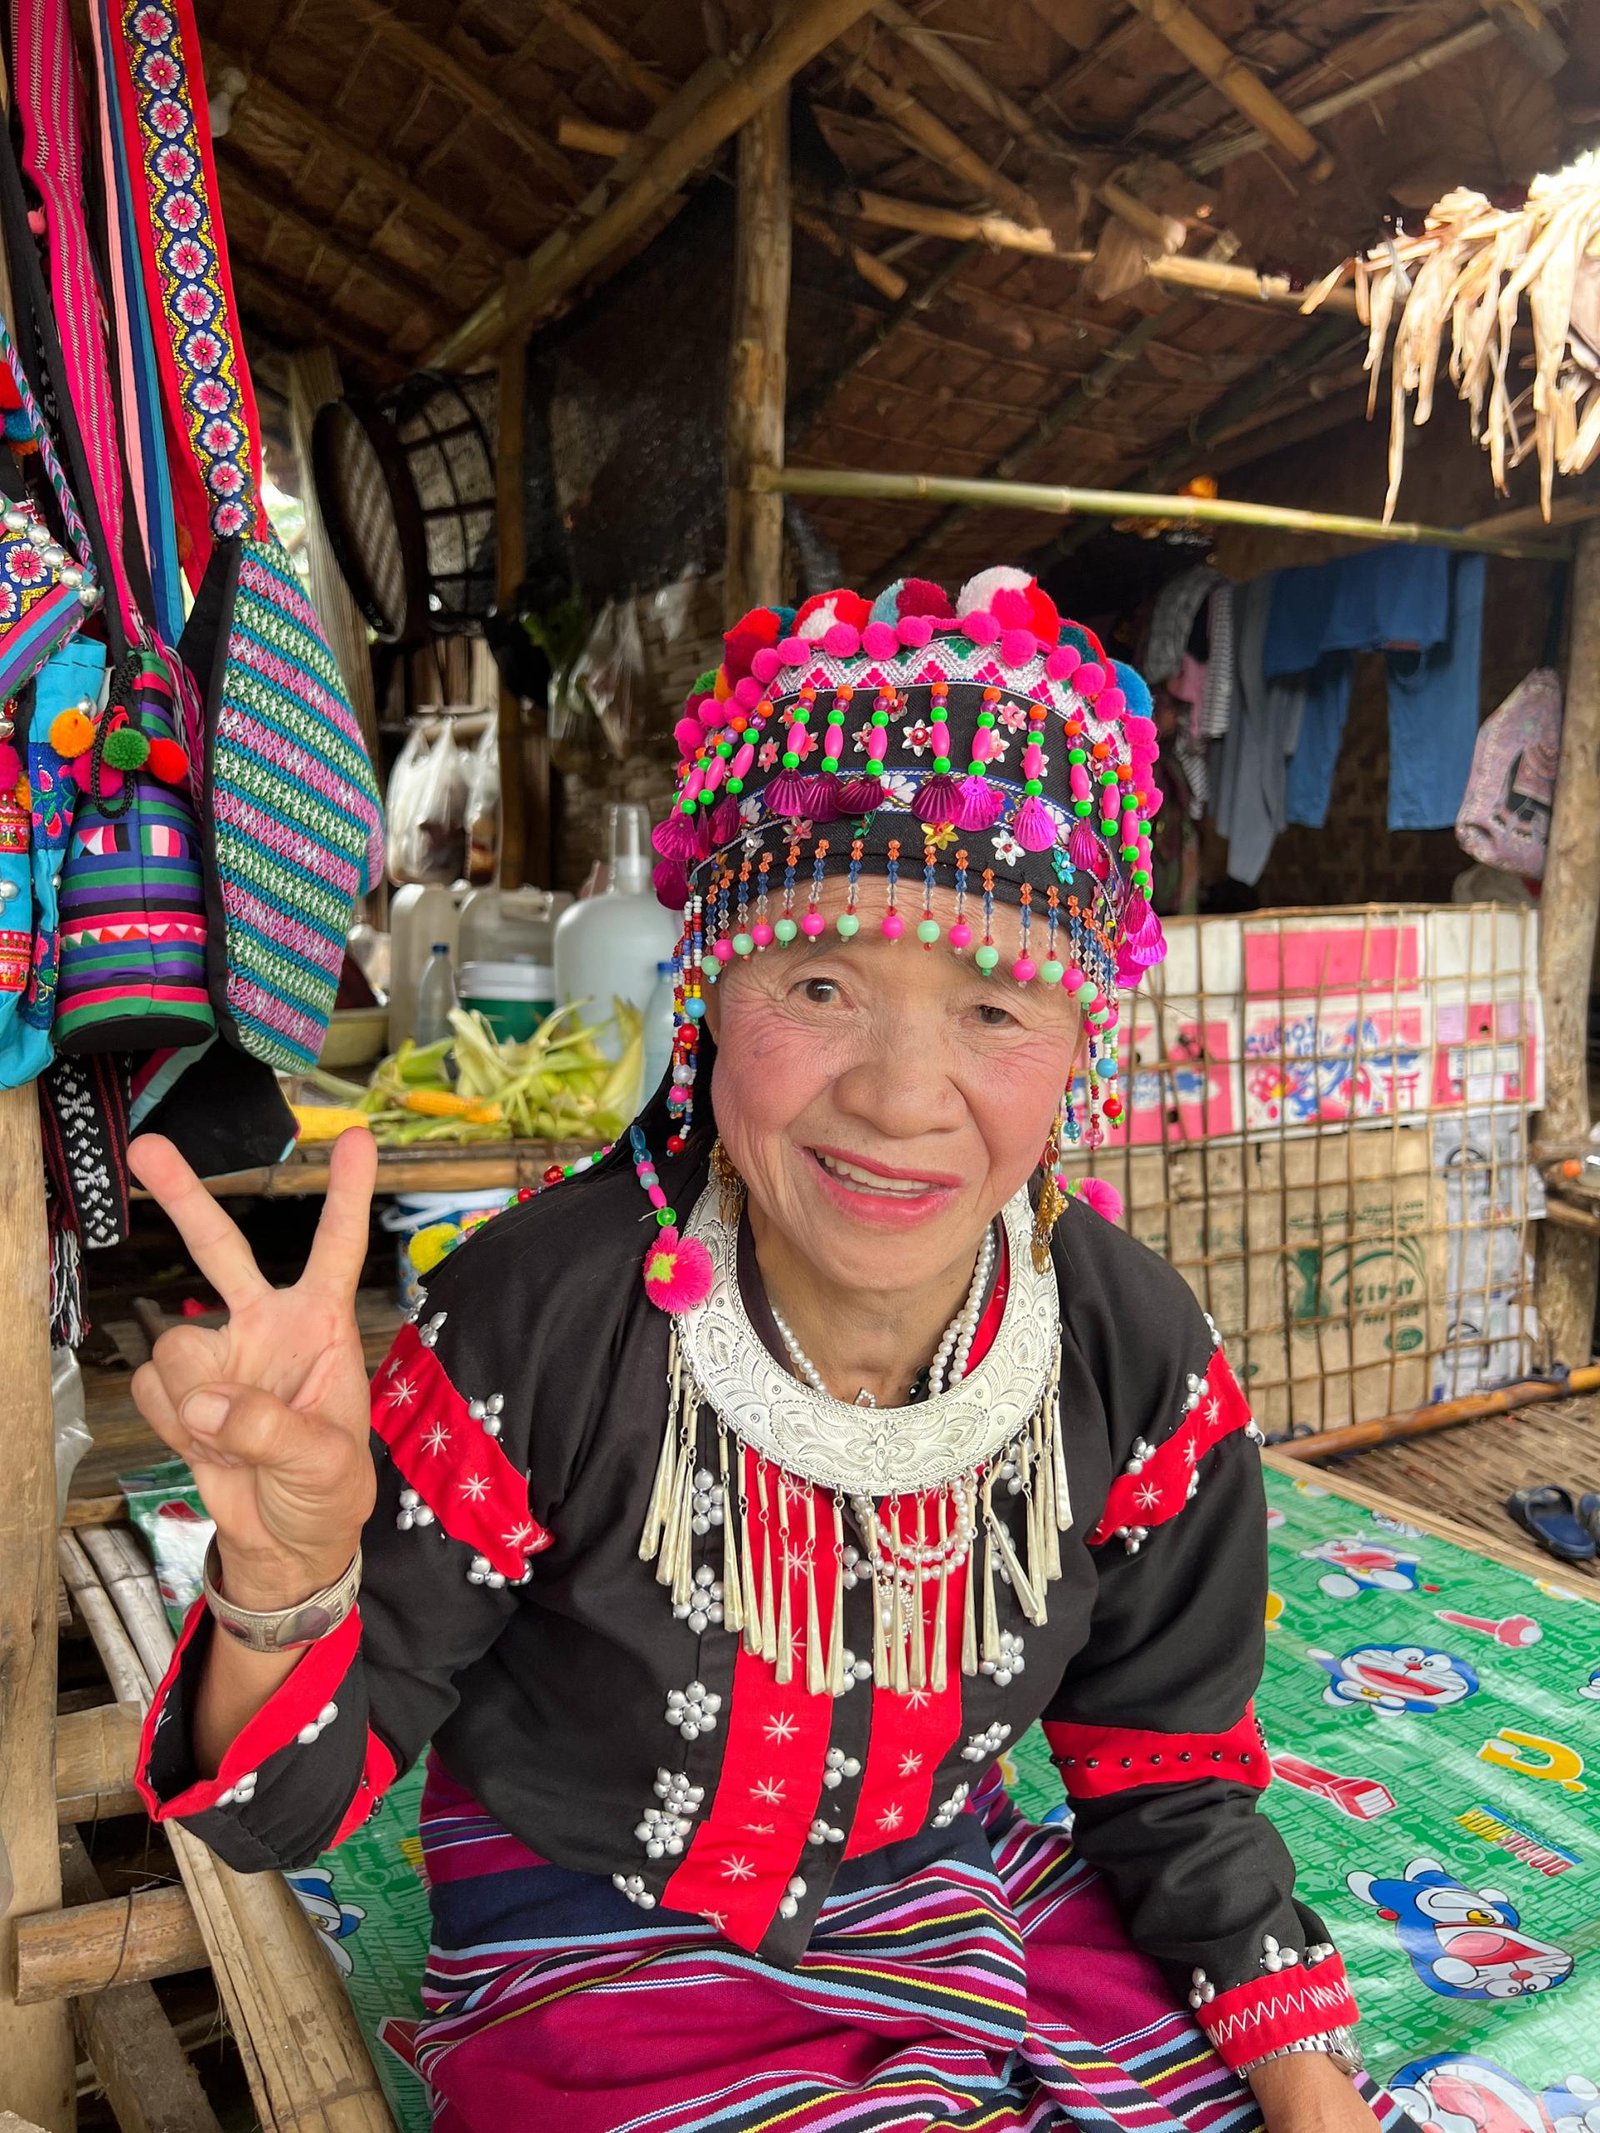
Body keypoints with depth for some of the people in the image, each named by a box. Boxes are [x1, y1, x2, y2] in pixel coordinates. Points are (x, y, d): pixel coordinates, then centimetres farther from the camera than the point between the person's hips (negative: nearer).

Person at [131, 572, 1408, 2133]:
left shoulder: (1139, 1359, -14)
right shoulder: (534, 1322, -25)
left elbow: (1167, 1773, 2)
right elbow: (285, 1809, -16)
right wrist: (288, 1579, -36)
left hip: (954, 1897, 4)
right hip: (606, 1963, -3)